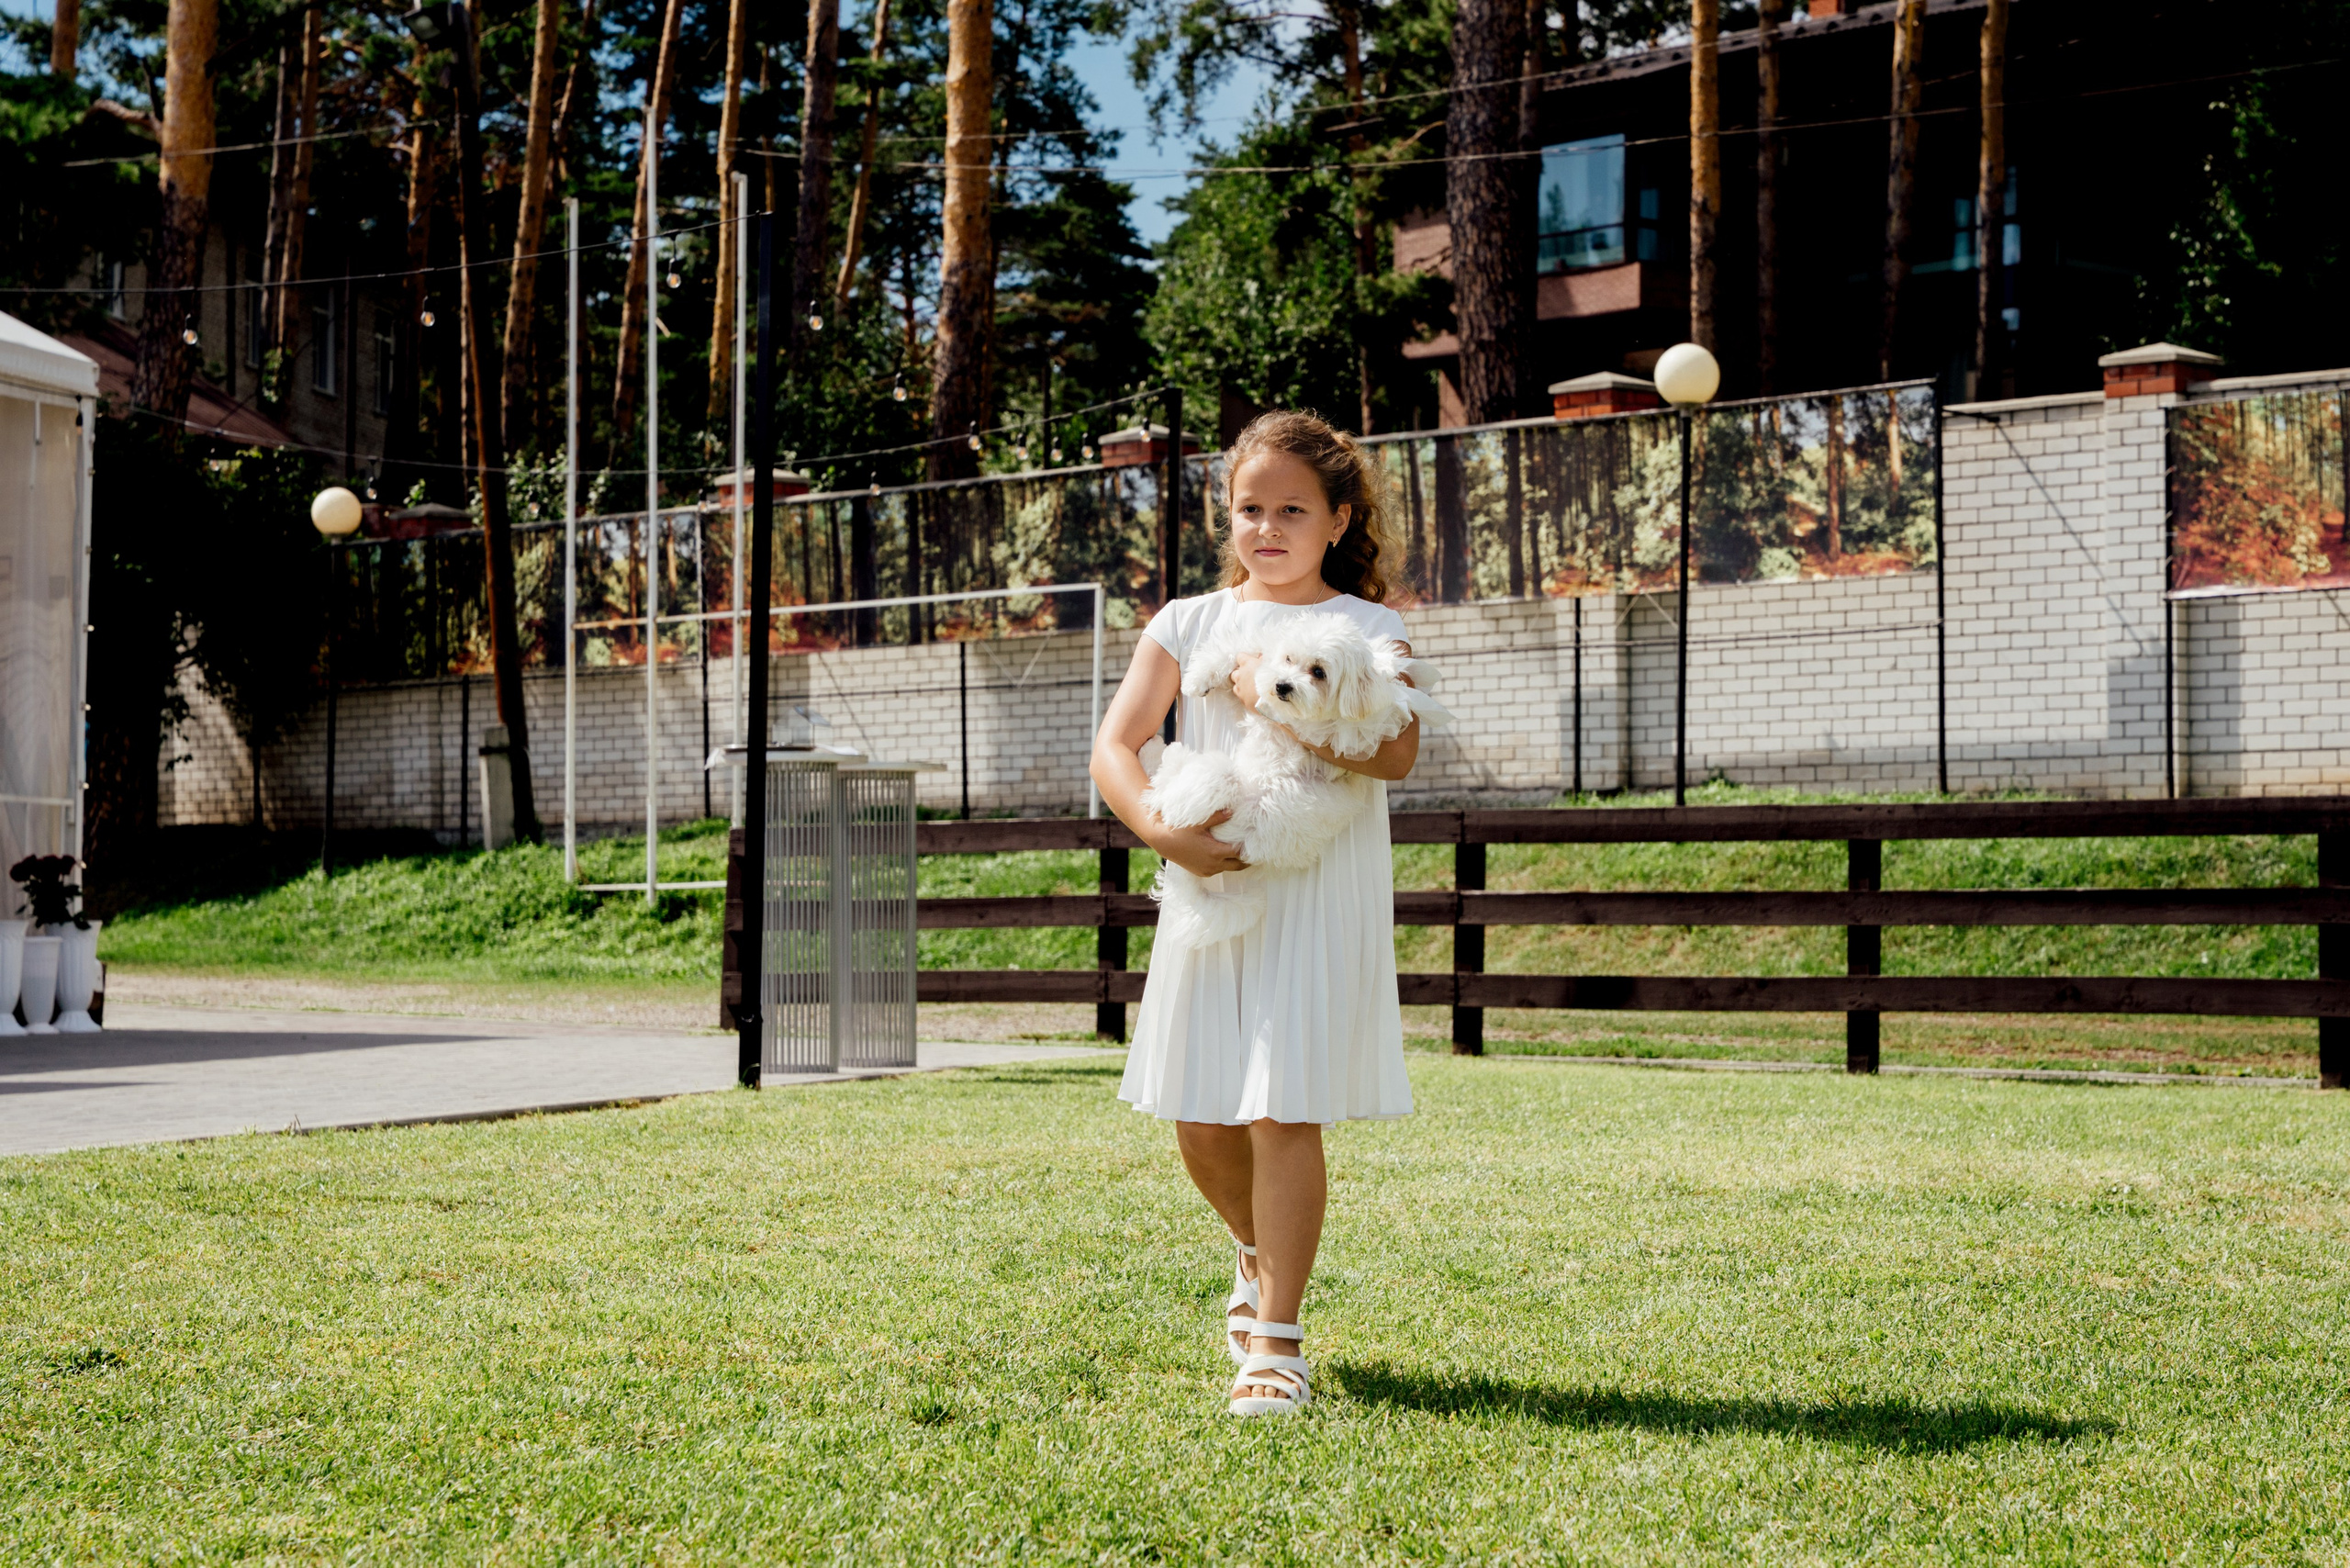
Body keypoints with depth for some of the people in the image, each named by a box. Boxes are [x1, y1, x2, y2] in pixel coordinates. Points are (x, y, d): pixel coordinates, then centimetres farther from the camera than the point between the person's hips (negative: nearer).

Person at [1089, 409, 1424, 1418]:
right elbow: (1115, 746, 0)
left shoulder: (1367, 628, 2)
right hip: (1211, 888, 3)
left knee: (1285, 1113, -8)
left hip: (1321, 897, -3)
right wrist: (1164, 832, -17)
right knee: (1199, 1124, 7)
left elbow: (1396, 752, -15)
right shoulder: (1189, 624, 9)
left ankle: (1276, 1343, -1)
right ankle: (1260, 1252, 39)